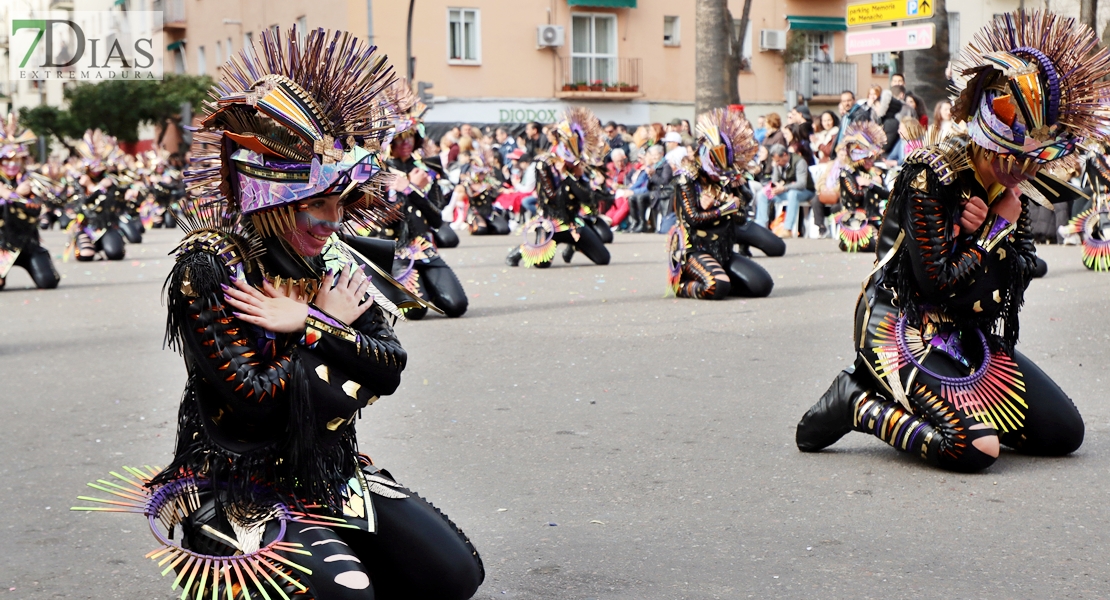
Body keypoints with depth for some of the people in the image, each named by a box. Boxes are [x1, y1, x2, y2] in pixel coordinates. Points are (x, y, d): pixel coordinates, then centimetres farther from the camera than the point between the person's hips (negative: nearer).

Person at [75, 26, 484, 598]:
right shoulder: (208, 266, -16)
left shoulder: (335, 257, 3)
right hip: (241, 489, -6)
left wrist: (308, 326, -19)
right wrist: (329, 326, -12)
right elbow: (256, 402, -22)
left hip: (336, 471, 6)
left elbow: (390, 369, -5)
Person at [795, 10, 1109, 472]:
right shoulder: (930, 174, -18)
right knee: (975, 448, -28)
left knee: (1065, 433, 3)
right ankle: (859, 404, -7)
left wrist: (989, 228, -14)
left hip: (973, 339, 8)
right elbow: (939, 284, -21)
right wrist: (1000, 230, -12)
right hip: (907, 329, -8)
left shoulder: (1012, 189, 6)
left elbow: (1020, 276, 4)